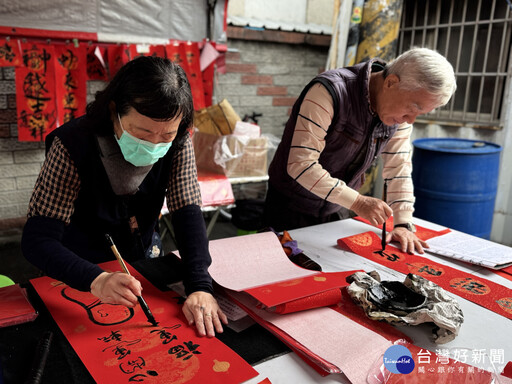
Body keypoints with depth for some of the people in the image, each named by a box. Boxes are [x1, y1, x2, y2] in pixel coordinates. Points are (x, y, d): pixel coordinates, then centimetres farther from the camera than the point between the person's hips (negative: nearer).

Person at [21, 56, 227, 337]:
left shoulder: (178, 145, -19)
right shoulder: (72, 145, -29)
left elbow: (188, 214, -22)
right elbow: (37, 240, -31)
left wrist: (200, 287, -36)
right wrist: (96, 280, -48)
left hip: (142, 263, 2)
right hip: (79, 277, -1)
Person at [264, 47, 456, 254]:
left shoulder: (401, 112, -5)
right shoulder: (329, 91, -28)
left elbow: (398, 167, 0)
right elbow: (300, 164, -32)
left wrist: (403, 224, -8)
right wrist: (357, 202, -33)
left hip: (333, 212, 6)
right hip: (290, 209, -5)